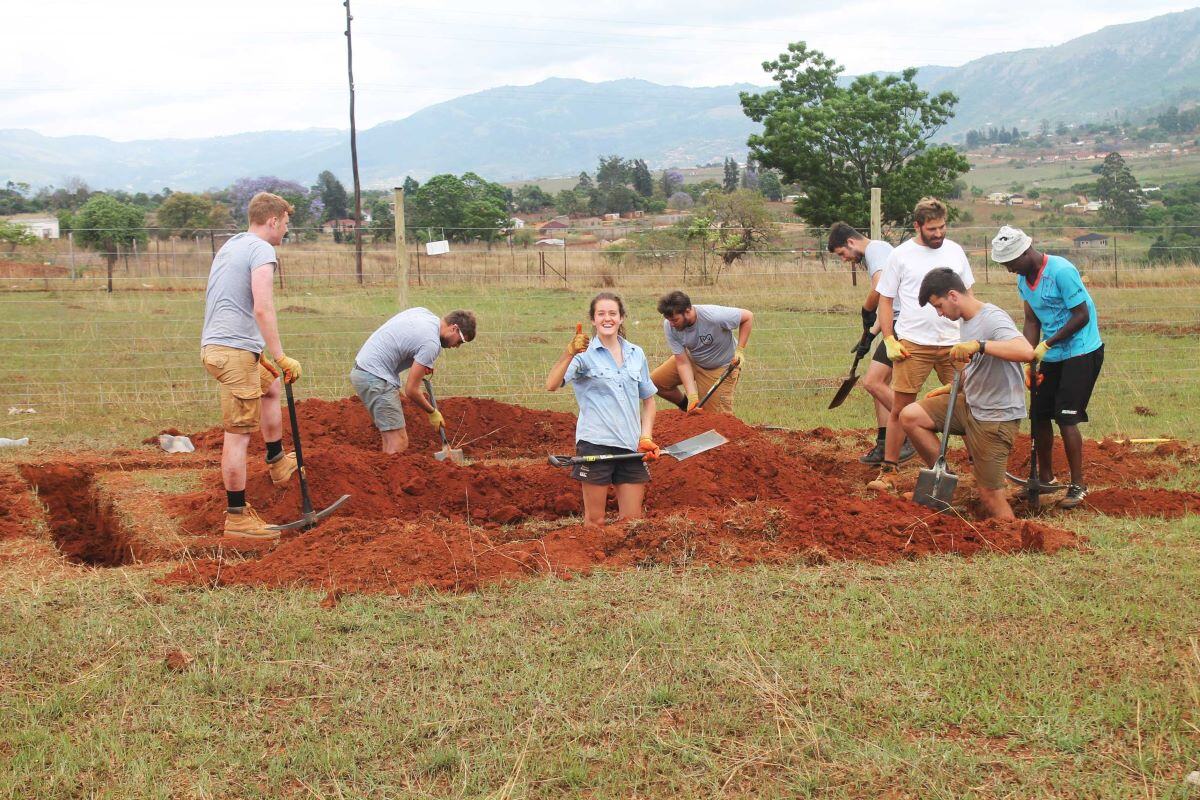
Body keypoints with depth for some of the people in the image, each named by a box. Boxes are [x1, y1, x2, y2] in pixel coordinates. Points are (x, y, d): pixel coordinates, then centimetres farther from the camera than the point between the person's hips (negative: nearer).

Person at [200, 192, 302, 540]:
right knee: (238, 434, -6)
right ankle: (236, 517, -2)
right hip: (235, 351, -10)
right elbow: (262, 308, -23)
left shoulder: (230, 246, 19)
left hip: (215, 345, 10)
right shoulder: (262, 251, -11)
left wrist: (258, 353, 32)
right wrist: (281, 358, -21)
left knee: (270, 387, 33)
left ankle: (278, 462, 42)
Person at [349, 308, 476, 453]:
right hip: (376, 377, -10)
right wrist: (432, 413, 3)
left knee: (391, 441, 13)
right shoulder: (431, 343, -16)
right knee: (399, 445, -10)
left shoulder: (423, 312, 9)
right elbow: (411, 390, -13)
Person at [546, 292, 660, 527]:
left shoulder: (636, 354, 10)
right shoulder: (585, 353, -4)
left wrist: (646, 437, 8)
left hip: (631, 446, 4)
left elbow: (648, 399, 20)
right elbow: (551, 385, -20)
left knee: (633, 520, 7)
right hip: (595, 443, -4)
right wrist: (570, 354, -33)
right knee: (595, 520, 2)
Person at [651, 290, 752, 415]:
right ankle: (686, 405, 22)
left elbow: (748, 317, -21)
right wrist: (692, 396, -30)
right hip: (692, 359, 4)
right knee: (655, 381, -1)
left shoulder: (714, 316, -37)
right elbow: (682, 362, -22)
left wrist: (740, 350, -26)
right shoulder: (670, 326, -24)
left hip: (721, 366, -4)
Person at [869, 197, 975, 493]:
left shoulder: (954, 251, 9)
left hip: (954, 343, 3)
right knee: (899, 410, -1)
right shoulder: (901, 255, 0)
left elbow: (967, 294, 18)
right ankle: (889, 472, 6)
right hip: (913, 345, -3)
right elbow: (885, 300, 3)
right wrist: (889, 340, -6)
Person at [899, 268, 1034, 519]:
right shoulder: (966, 320, 9)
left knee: (991, 496, -5)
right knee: (910, 415, -1)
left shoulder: (992, 319, -20)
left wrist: (978, 345, -42)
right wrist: (951, 388, 10)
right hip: (971, 404, 9)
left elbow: (1026, 352, -39)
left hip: (996, 416, -9)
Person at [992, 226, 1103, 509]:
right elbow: (1032, 321, 6)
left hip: (1081, 351, -8)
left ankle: (1078, 485, -1)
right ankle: (1046, 478, 24)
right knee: (1040, 414, 9)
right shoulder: (1023, 278, 4)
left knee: (1066, 417, -11)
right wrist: (1031, 361, -4)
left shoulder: (1061, 271, -22)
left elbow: (1082, 315, -21)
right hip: (1051, 355, 8)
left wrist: (1047, 345, -20)